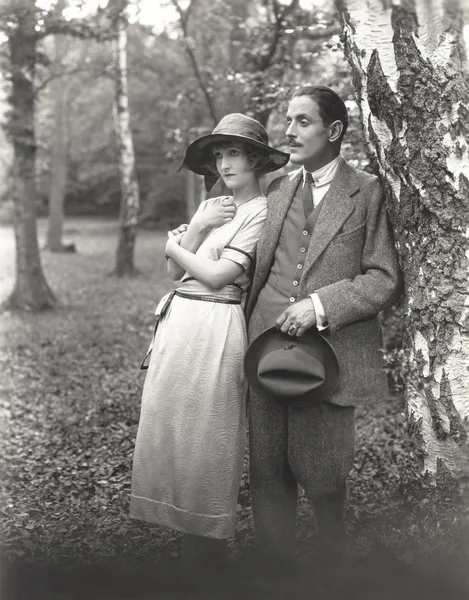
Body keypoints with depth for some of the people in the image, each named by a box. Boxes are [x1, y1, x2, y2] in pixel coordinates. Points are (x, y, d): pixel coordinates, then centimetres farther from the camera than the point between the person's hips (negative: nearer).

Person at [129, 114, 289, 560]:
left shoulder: (262, 211, -7)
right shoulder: (210, 206, 16)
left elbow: (217, 275, -15)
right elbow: (174, 272, 10)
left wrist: (173, 245, 1)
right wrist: (198, 229, -4)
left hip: (217, 330, -8)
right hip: (177, 322, 8)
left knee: (206, 435, 1)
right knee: (165, 425, 10)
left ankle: (209, 540, 17)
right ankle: (183, 525, 25)